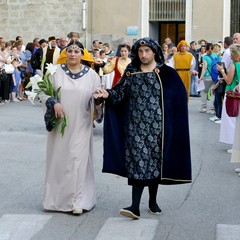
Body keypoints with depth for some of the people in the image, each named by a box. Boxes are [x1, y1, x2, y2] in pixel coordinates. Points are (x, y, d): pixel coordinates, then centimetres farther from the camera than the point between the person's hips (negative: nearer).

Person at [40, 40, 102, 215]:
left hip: (80, 126, -1)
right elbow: (43, 93, 1)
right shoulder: (55, 72, 2)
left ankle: (78, 200, 5)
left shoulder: (91, 74, 3)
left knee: (78, 160, -2)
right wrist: (53, 103, -16)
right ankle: (58, 198, 21)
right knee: (58, 159, 7)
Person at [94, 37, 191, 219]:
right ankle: (135, 206, -7)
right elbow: (120, 92, 3)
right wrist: (108, 94, -17)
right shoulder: (131, 72, 6)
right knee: (137, 162, -4)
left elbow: (180, 97, -5)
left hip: (156, 127, -1)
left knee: (154, 162, 8)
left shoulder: (166, 73, -2)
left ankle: (153, 200, 26)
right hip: (136, 126, 1)